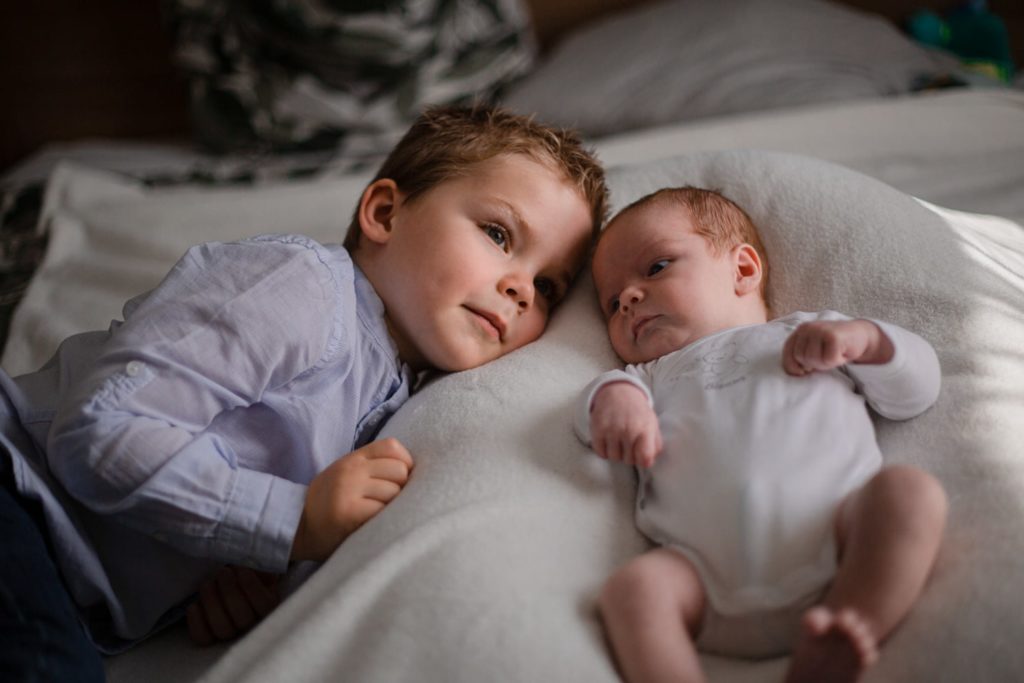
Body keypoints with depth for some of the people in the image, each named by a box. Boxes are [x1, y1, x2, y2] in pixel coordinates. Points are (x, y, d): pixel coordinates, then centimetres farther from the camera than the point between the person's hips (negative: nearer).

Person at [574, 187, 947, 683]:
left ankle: (849, 624, -38)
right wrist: (614, 397, -10)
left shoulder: (812, 333, 31)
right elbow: (606, 402, 14)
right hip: (712, 574, 1)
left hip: (832, 536, 0)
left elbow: (916, 391, 25)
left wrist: (863, 337, 7)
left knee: (911, 490, -27)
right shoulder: (653, 375, 35)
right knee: (632, 587, -27)